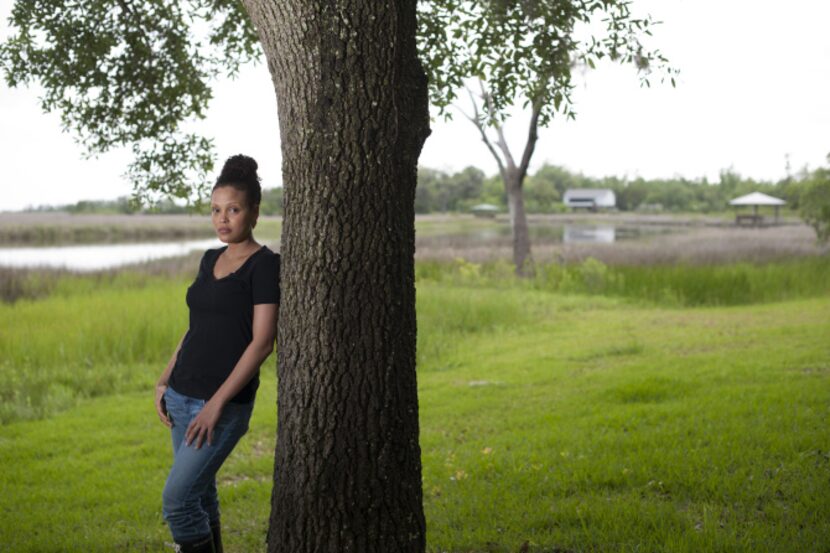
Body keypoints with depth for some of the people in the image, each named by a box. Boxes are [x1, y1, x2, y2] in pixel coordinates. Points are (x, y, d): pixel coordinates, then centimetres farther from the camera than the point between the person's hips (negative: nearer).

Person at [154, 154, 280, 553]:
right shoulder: (210, 260, 11)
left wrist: (217, 403, -20)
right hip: (182, 396, 8)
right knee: (199, 494, 13)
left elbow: (263, 342, -17)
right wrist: (165, 380, 8)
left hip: (226, 402, -7)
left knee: (176, 499, -12)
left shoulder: (265, 265, -11)